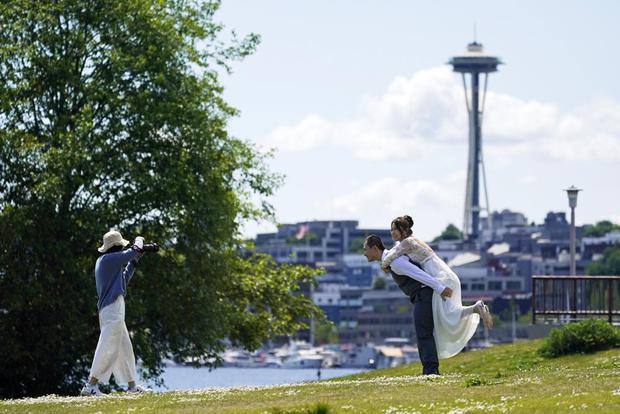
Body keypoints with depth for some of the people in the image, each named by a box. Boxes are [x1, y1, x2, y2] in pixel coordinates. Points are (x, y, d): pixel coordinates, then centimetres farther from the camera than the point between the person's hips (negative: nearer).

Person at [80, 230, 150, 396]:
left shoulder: (103, 261, 19)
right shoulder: (110, 258, -11)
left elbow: (124, 279, 27)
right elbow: (133, 252, -14)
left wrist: (134, 262, 22)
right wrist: (139, 241, 8)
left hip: (110, 310, 11)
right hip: (113, 308, -11)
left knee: (125, 348, 17)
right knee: (108, 348, -14)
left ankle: (132, 385, 24)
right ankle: (91, 385, -19)